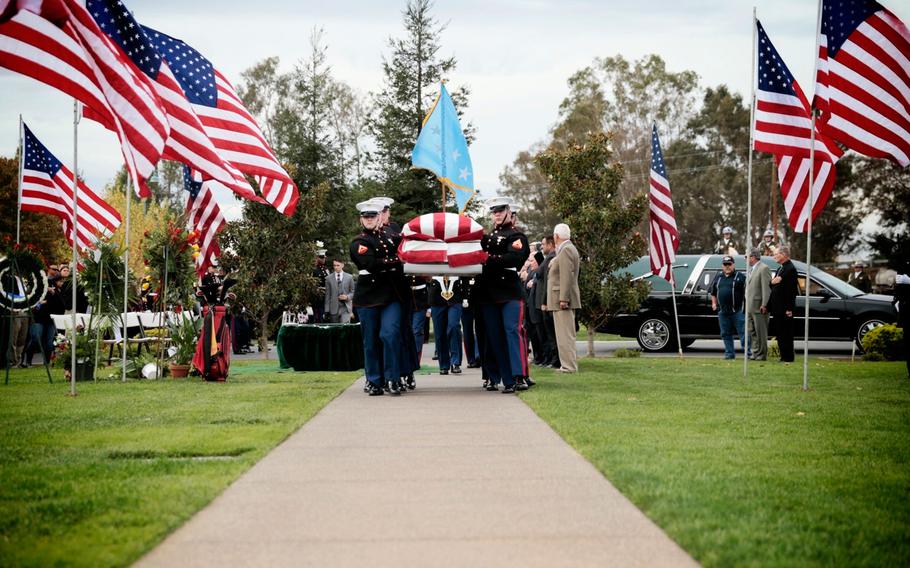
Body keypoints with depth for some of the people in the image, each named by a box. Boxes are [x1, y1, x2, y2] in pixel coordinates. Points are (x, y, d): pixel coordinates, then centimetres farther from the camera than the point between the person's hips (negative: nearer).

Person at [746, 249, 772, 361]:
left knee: (760, 332, -3)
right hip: (750, 307, 9)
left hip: (759, 307, -9)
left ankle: (761, 355, 2)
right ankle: (755, 353, 18)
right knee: (752, 331, 12)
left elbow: (766, 288, -16)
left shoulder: (764, 268, -11)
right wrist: (747, 304, 15)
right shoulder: (751, 269, 18)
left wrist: (764, 305, -20)